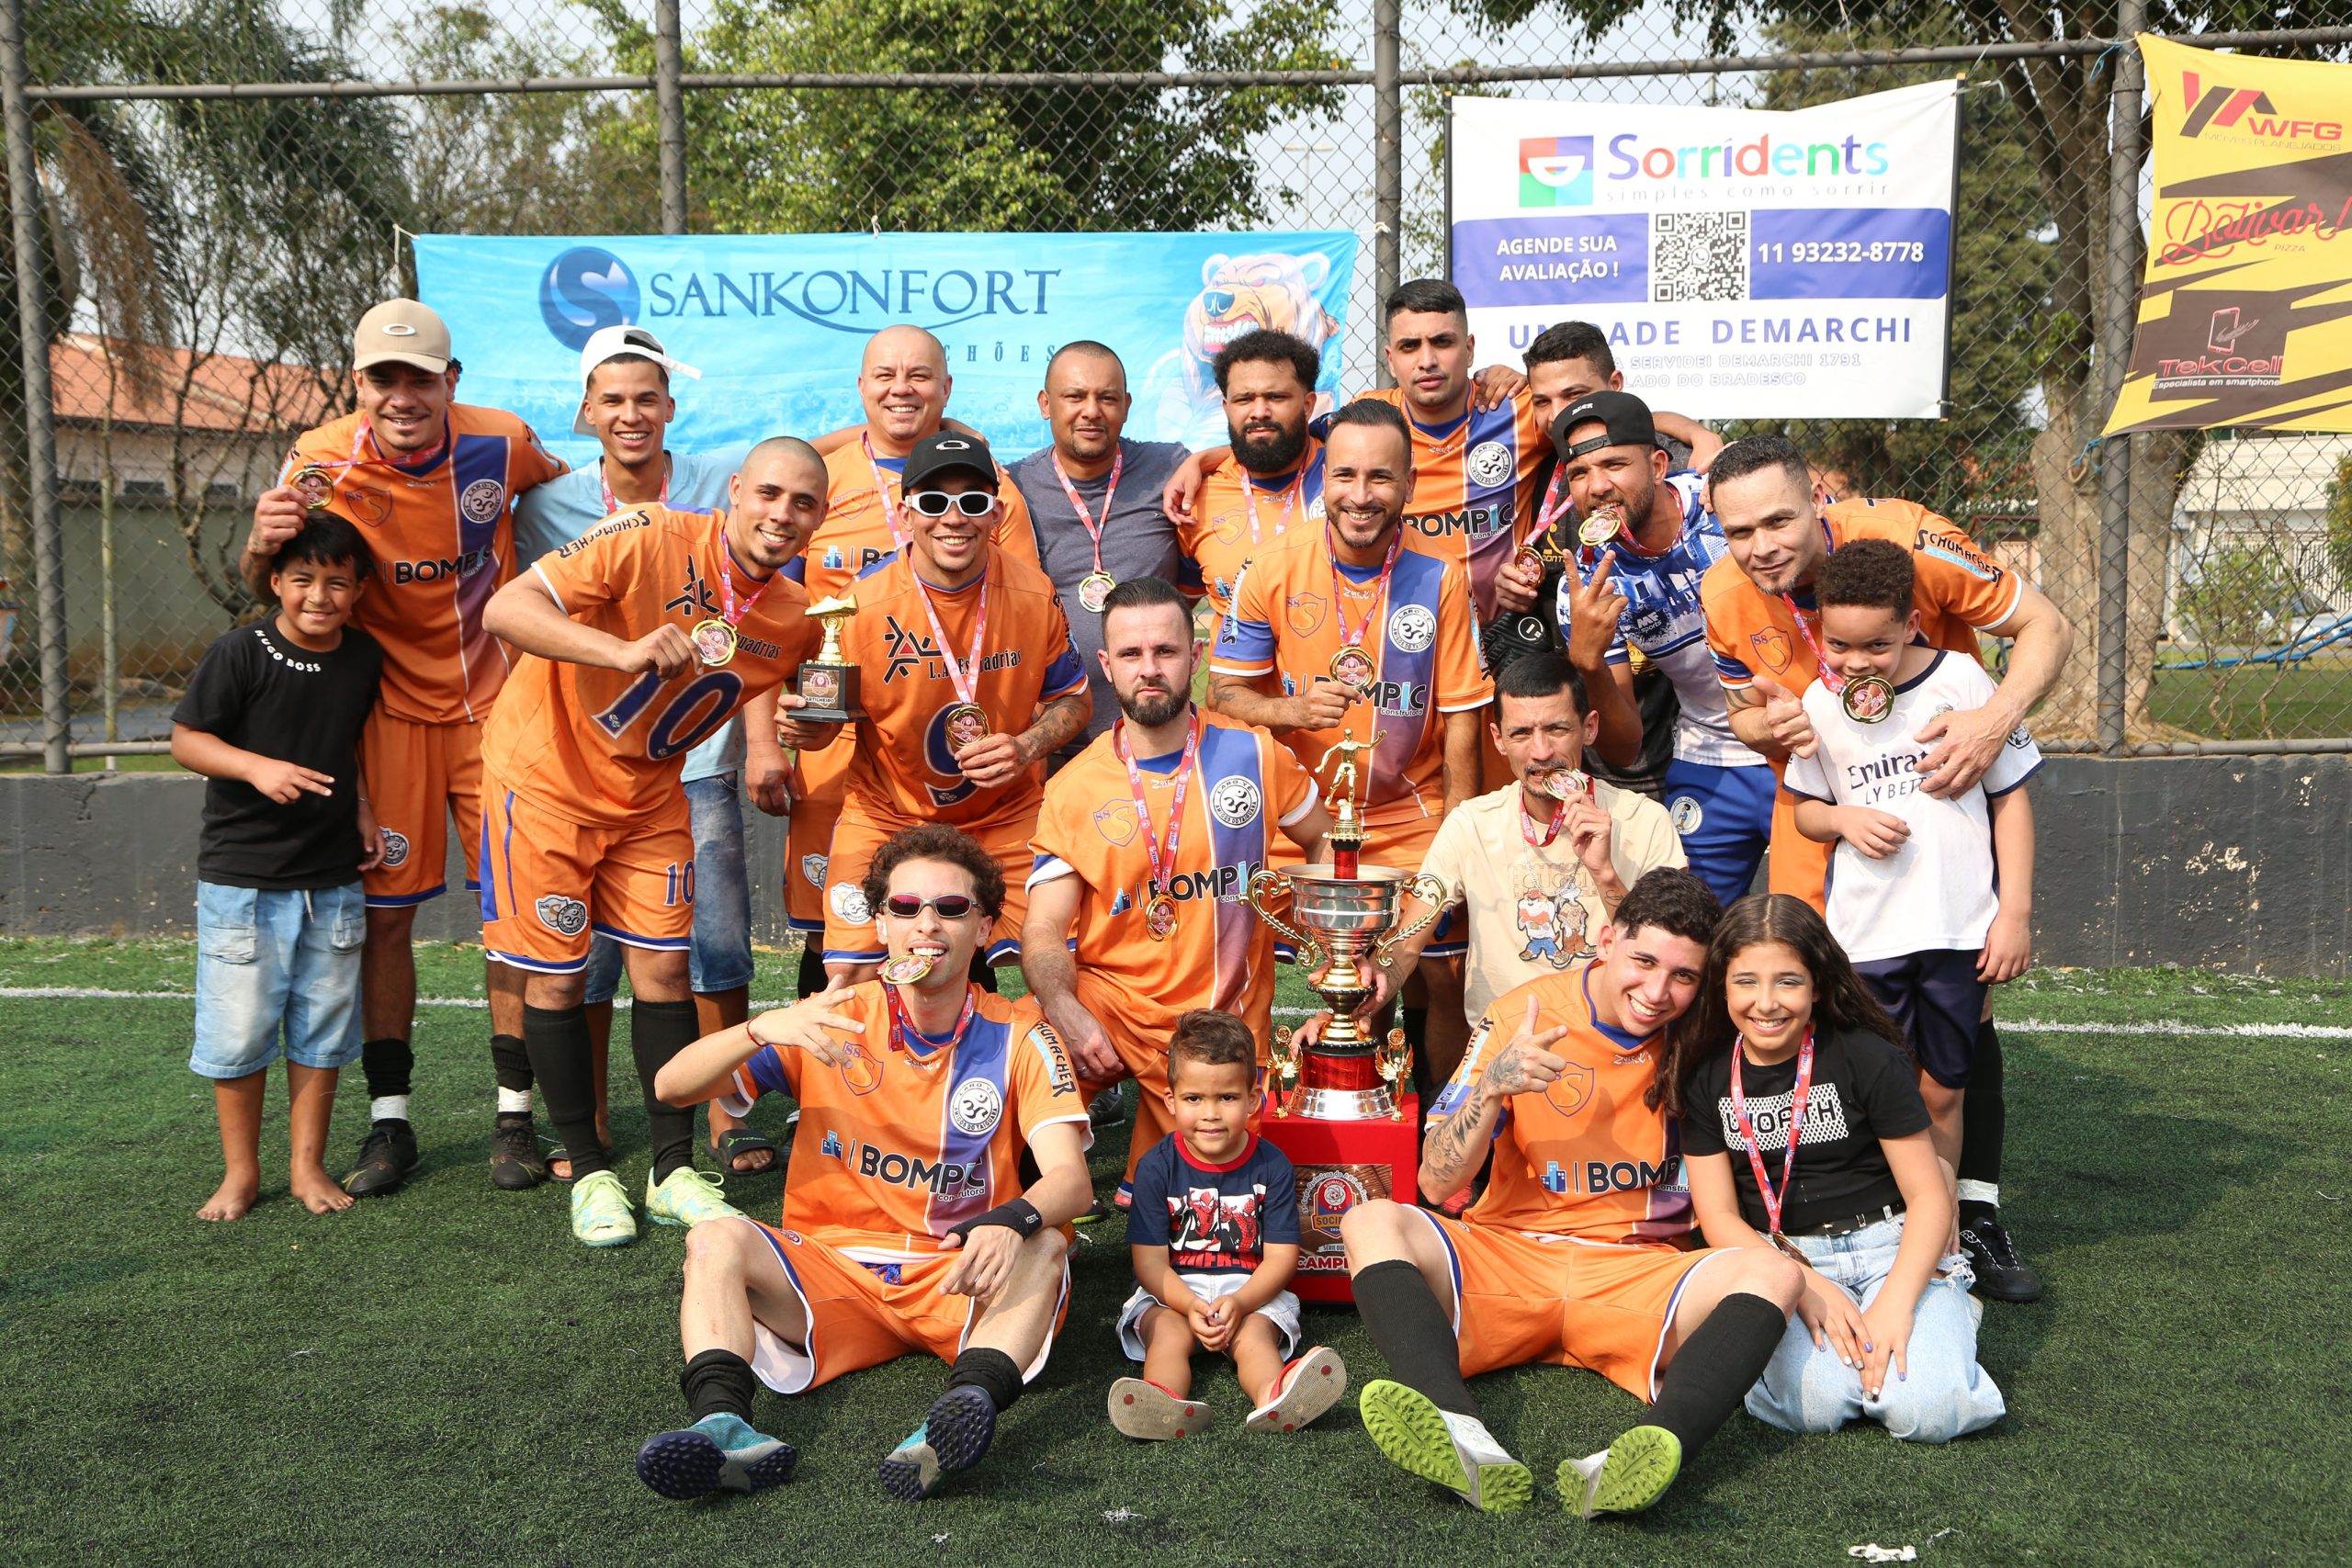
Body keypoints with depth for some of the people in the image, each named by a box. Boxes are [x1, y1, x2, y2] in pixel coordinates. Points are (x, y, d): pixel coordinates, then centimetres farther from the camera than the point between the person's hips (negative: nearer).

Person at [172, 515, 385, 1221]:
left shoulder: (365, 657, 2)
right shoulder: (238, 653, -12)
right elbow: (185, 738, -9)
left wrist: (363, 807, 4)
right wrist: (257, 766, -24)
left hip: (333, 878, 4)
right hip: (241, 877, -4)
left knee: (322, 1026, 11)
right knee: (238, 1026, 2)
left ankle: (308, 1165, 24)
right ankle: (240, 1171, 19)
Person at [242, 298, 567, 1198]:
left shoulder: (502, 444, -11)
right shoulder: (321, 462, -14)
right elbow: (269, 592, -7)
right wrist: (265, 543, -29)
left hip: (494, 702, 1)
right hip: (389, 709, 0)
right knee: (383, 912, 2)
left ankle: (515, 1113, 14)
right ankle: (389, 1122, 15)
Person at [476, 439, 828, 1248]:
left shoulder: (794, 618, -6)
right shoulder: (649, 541, -24)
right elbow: (505, 610, -30)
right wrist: (624, 650, -45)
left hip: (650, 793, 5)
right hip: (547, 777, -4)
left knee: (664, 966, 2)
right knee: (555, 976, 1)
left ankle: (674, 1173, 14)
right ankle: (590, 1173, 16)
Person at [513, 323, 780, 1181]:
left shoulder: (718, 484, -1)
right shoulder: (550, 505, 2)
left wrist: (761, 739, -7)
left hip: (699, 754, -1)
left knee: (718, 945, 0)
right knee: (585, 945, 2)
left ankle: (728, 1115, 15)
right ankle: (585, 1121, 18)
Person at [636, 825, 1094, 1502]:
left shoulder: (1017, 1036, 0)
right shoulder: (832, 1021, 1)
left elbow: (1070, 1178, -13)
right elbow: (672, 1086, -7)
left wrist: (1011, 1222, -37)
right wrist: (763, 1029, -27)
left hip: (959, 1279, -1)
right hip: (832, 1266, 1)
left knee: (1043, 1249, -30)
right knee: (717, 1238, -23)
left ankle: (962, 1411, -53)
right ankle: (724, 1426, -43)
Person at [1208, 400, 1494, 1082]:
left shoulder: (1440, 579, -8)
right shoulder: (1273, 570, -8)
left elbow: (1460, 722, -4)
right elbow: (1225, 692, -1)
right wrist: (1293, 709, -23)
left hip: (1412, 823, 0)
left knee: (1443, 977, -1)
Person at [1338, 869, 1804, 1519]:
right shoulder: (1524, 1015, -3)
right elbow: (1437, 1183, -7)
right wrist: (1493, 1084, -23)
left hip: (1637, 1273, 1)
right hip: (1506, 1252, 0)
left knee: (1773, 1273, -27)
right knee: (1371, 1223, -26)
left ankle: (1648, 1453, -52)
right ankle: (1470, 1446, -50)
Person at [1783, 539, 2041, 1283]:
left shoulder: (1961, 682, -5)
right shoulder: (1820, 703, 1)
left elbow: (2011, 797, 2)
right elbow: (1805, 809, 13)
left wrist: (2015, 911, -1)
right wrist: (1846, 819, -10)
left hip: (1959, 932, -1)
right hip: (1864, 937, 1)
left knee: (1941, 1091, 10)